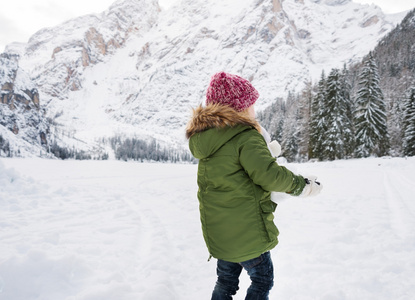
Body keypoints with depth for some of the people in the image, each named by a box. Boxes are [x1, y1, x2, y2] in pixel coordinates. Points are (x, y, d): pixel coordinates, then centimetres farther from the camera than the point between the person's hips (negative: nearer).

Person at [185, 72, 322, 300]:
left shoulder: (205, 138, 5)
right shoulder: (245, 137, -20)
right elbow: (269, 174, -28)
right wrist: (303, 185, -12)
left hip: (216, 231, 8)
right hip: (246, 232, -7)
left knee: (226, 281, 25)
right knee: (262, 281, 16)